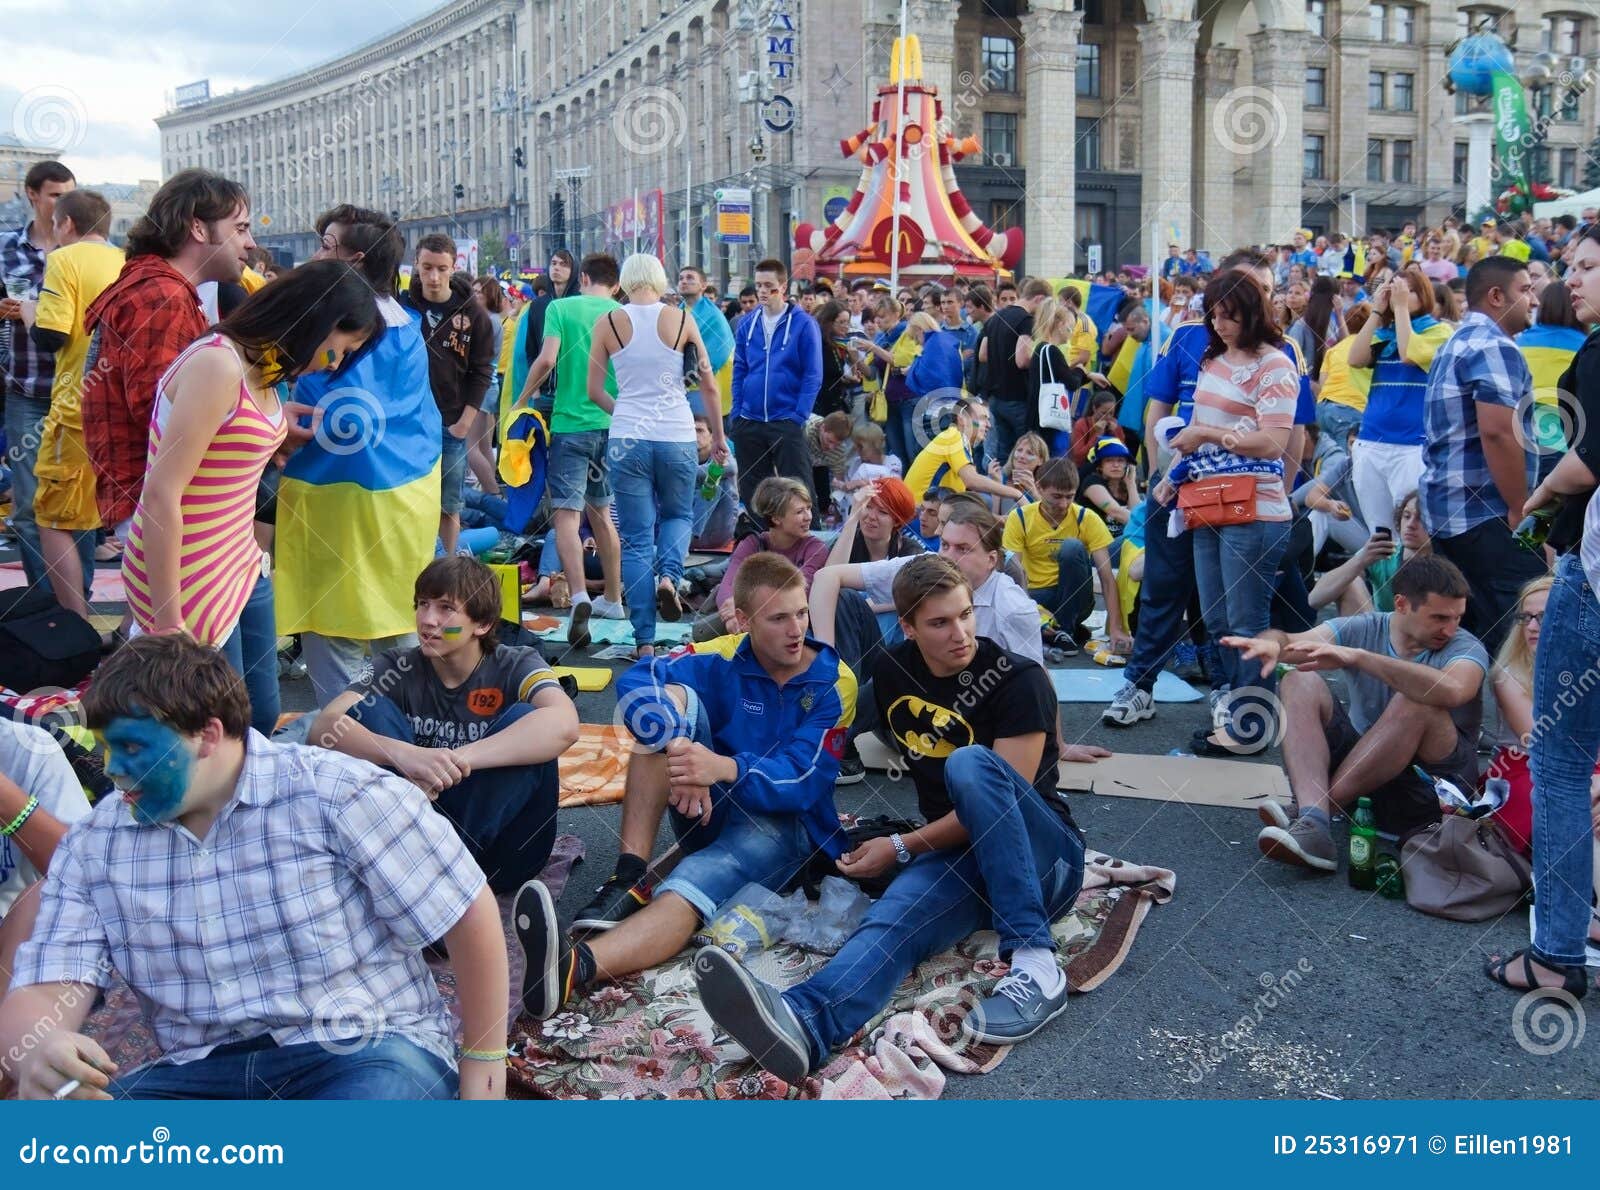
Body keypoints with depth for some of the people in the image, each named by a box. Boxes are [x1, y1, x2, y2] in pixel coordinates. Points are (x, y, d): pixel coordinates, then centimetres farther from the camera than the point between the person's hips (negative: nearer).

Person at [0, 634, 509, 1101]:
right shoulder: (93, 846, 6)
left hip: (366, 1048, -5)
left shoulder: (338, 794, -9)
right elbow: (42, 988, 0)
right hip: (199, 1072, 5)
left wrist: (483, 1063, 0)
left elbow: (470, 912, -5)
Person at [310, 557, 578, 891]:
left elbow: (564, 724, -30)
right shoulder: (396, 668, -2)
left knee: (524, 719, -22)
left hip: (497, 850, -2)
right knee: (369, 711, -14)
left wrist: (456, 759, -39)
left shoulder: (515, 665, -7)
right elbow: (323, 728, -20)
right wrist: (403, 754, -39)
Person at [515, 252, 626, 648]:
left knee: (567, 514, -7)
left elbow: (547, 359, -13)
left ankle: (580, 598, -25)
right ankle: (613, 598, 26)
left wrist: (523, 399, 1)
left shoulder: (561, 308, -2)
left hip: (571, 422, -4)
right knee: (600, 512, 18)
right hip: (613, 424, 4)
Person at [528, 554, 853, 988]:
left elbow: (802, 779, -19)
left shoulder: (834, 684, -7)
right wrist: (678, 749, -38)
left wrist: (725, 768, -38)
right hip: (708, 810, 4)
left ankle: (576, 968, -64)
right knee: (673, 698, -20)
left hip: (782, 821, -4)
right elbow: (636, 681, -18)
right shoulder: (723, 659, -2)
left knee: (690, 887, -36)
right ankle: (630, 876, -28)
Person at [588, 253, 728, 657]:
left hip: (627, 440, 0)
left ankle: (644, 639, 3)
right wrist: (718, 435, 15)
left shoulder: (608, 323, 0)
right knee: (679, 514, 26)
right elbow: (709, 386, 3)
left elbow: (594, 390, 5)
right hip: (677, 438, 0)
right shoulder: (682, 320, 0)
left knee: (636, 539, 6)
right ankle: (668, 575, -4)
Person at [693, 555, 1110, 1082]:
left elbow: (1000, 798, -15)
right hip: (958, 857, 3)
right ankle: (800, 1023, -66)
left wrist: (901, 848, -14)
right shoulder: (893, 670, 5)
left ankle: (1035, 963, -36)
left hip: (1045, 856, -3)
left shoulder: (1019, 679, -11)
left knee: (971, 763, -34)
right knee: (899, 914, -33)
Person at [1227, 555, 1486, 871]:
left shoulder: (1466, 648, -11)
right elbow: (1292, 641, -15)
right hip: (1359, 759, 4)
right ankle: (1313, 826, -37)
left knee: (1415, 700, -30)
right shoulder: (1363, 629, -1)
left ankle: (1315, 806, -29)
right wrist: (1272, 643, -41)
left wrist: (1357, 657, -40)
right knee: (1299, 682, -15)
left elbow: (1451, 691, -36)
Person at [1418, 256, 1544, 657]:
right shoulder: (1494, 346, -12)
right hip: (1484, 514, -10)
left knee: (1463, 629, 12)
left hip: (1444, 508, 10)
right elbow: (1498, 433, -22)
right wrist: (1520, 510, -16)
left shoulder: (1456, 345, 20)